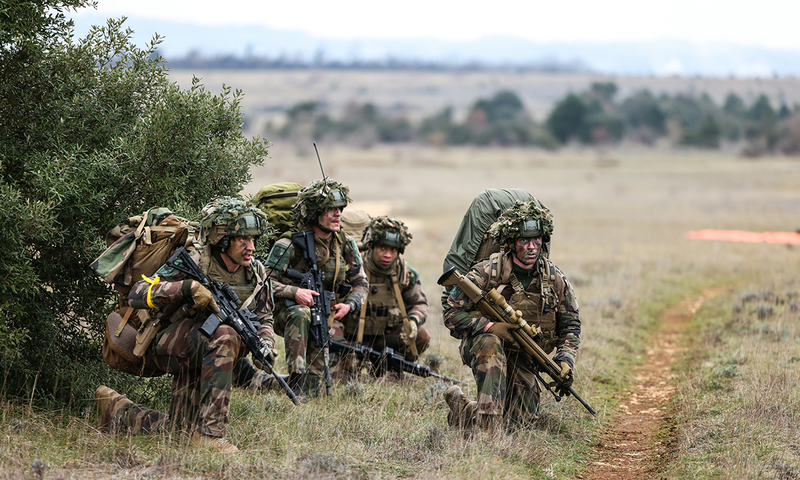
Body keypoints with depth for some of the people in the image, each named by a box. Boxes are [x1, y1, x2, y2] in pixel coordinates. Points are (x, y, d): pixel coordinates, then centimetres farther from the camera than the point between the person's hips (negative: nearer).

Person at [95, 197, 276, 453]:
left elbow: (264, 319, 12)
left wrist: (266, 342, -12)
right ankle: (210, 432, -37)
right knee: (224, 335, -37)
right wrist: (187, 287, -36)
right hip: (166, 344, -7)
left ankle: (116, 410, 34)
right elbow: (137, 295, -23)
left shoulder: (256, 273, -2)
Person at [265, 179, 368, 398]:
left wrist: (349, 304, -9)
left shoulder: (346, 244, 2)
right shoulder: (289, 245, -15)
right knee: (300, 314, -40)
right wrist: (293, 292, -32)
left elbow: (360, 283, 11)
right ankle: (297, 379, -43)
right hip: (286, 311, -5)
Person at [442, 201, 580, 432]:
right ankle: (489, 426, -42)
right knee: (490, 343, -40)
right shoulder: (486, 273, -18)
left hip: (520, 358, 4)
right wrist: (491, 326, -31)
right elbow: (452, 313, -17)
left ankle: (463, 410, 17)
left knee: (524, 416, -9)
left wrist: (565, 360, -13)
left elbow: (570, 324, 5)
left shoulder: (555, 279, -6)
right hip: (479, 346, -4)